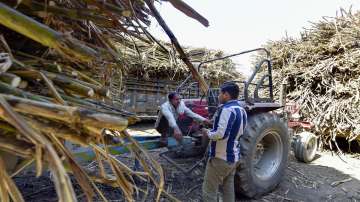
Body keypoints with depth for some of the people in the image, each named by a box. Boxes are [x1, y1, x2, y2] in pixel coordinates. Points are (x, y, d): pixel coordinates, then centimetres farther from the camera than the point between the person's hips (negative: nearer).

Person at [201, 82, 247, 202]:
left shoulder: (227, 109, -22)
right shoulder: (241, 110, 9)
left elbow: (221, 134, -30)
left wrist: (208, 133, -11)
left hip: (220, 157, -9)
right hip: (233, 156, 9)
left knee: (209, 192, 4)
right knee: (228, 190, 21)